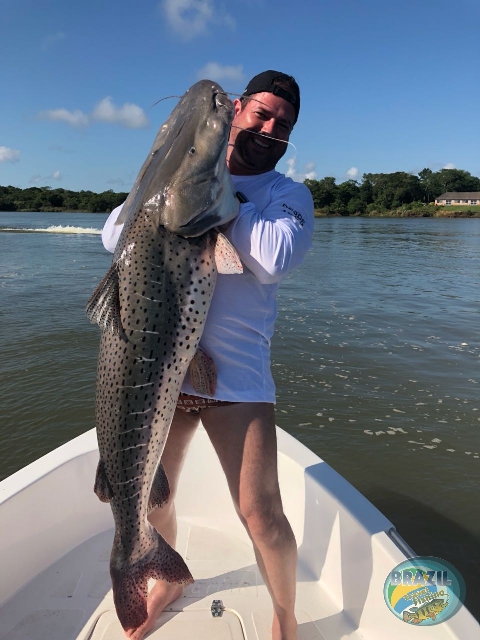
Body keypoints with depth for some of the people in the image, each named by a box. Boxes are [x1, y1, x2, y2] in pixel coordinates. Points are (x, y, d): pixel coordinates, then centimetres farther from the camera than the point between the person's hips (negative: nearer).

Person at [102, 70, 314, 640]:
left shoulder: (289, 195, 4)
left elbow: (273, 261, -17)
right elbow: (114, 235, 4)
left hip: (235, 372, -3)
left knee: (260, 514, -3)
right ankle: (167, 581, 49)